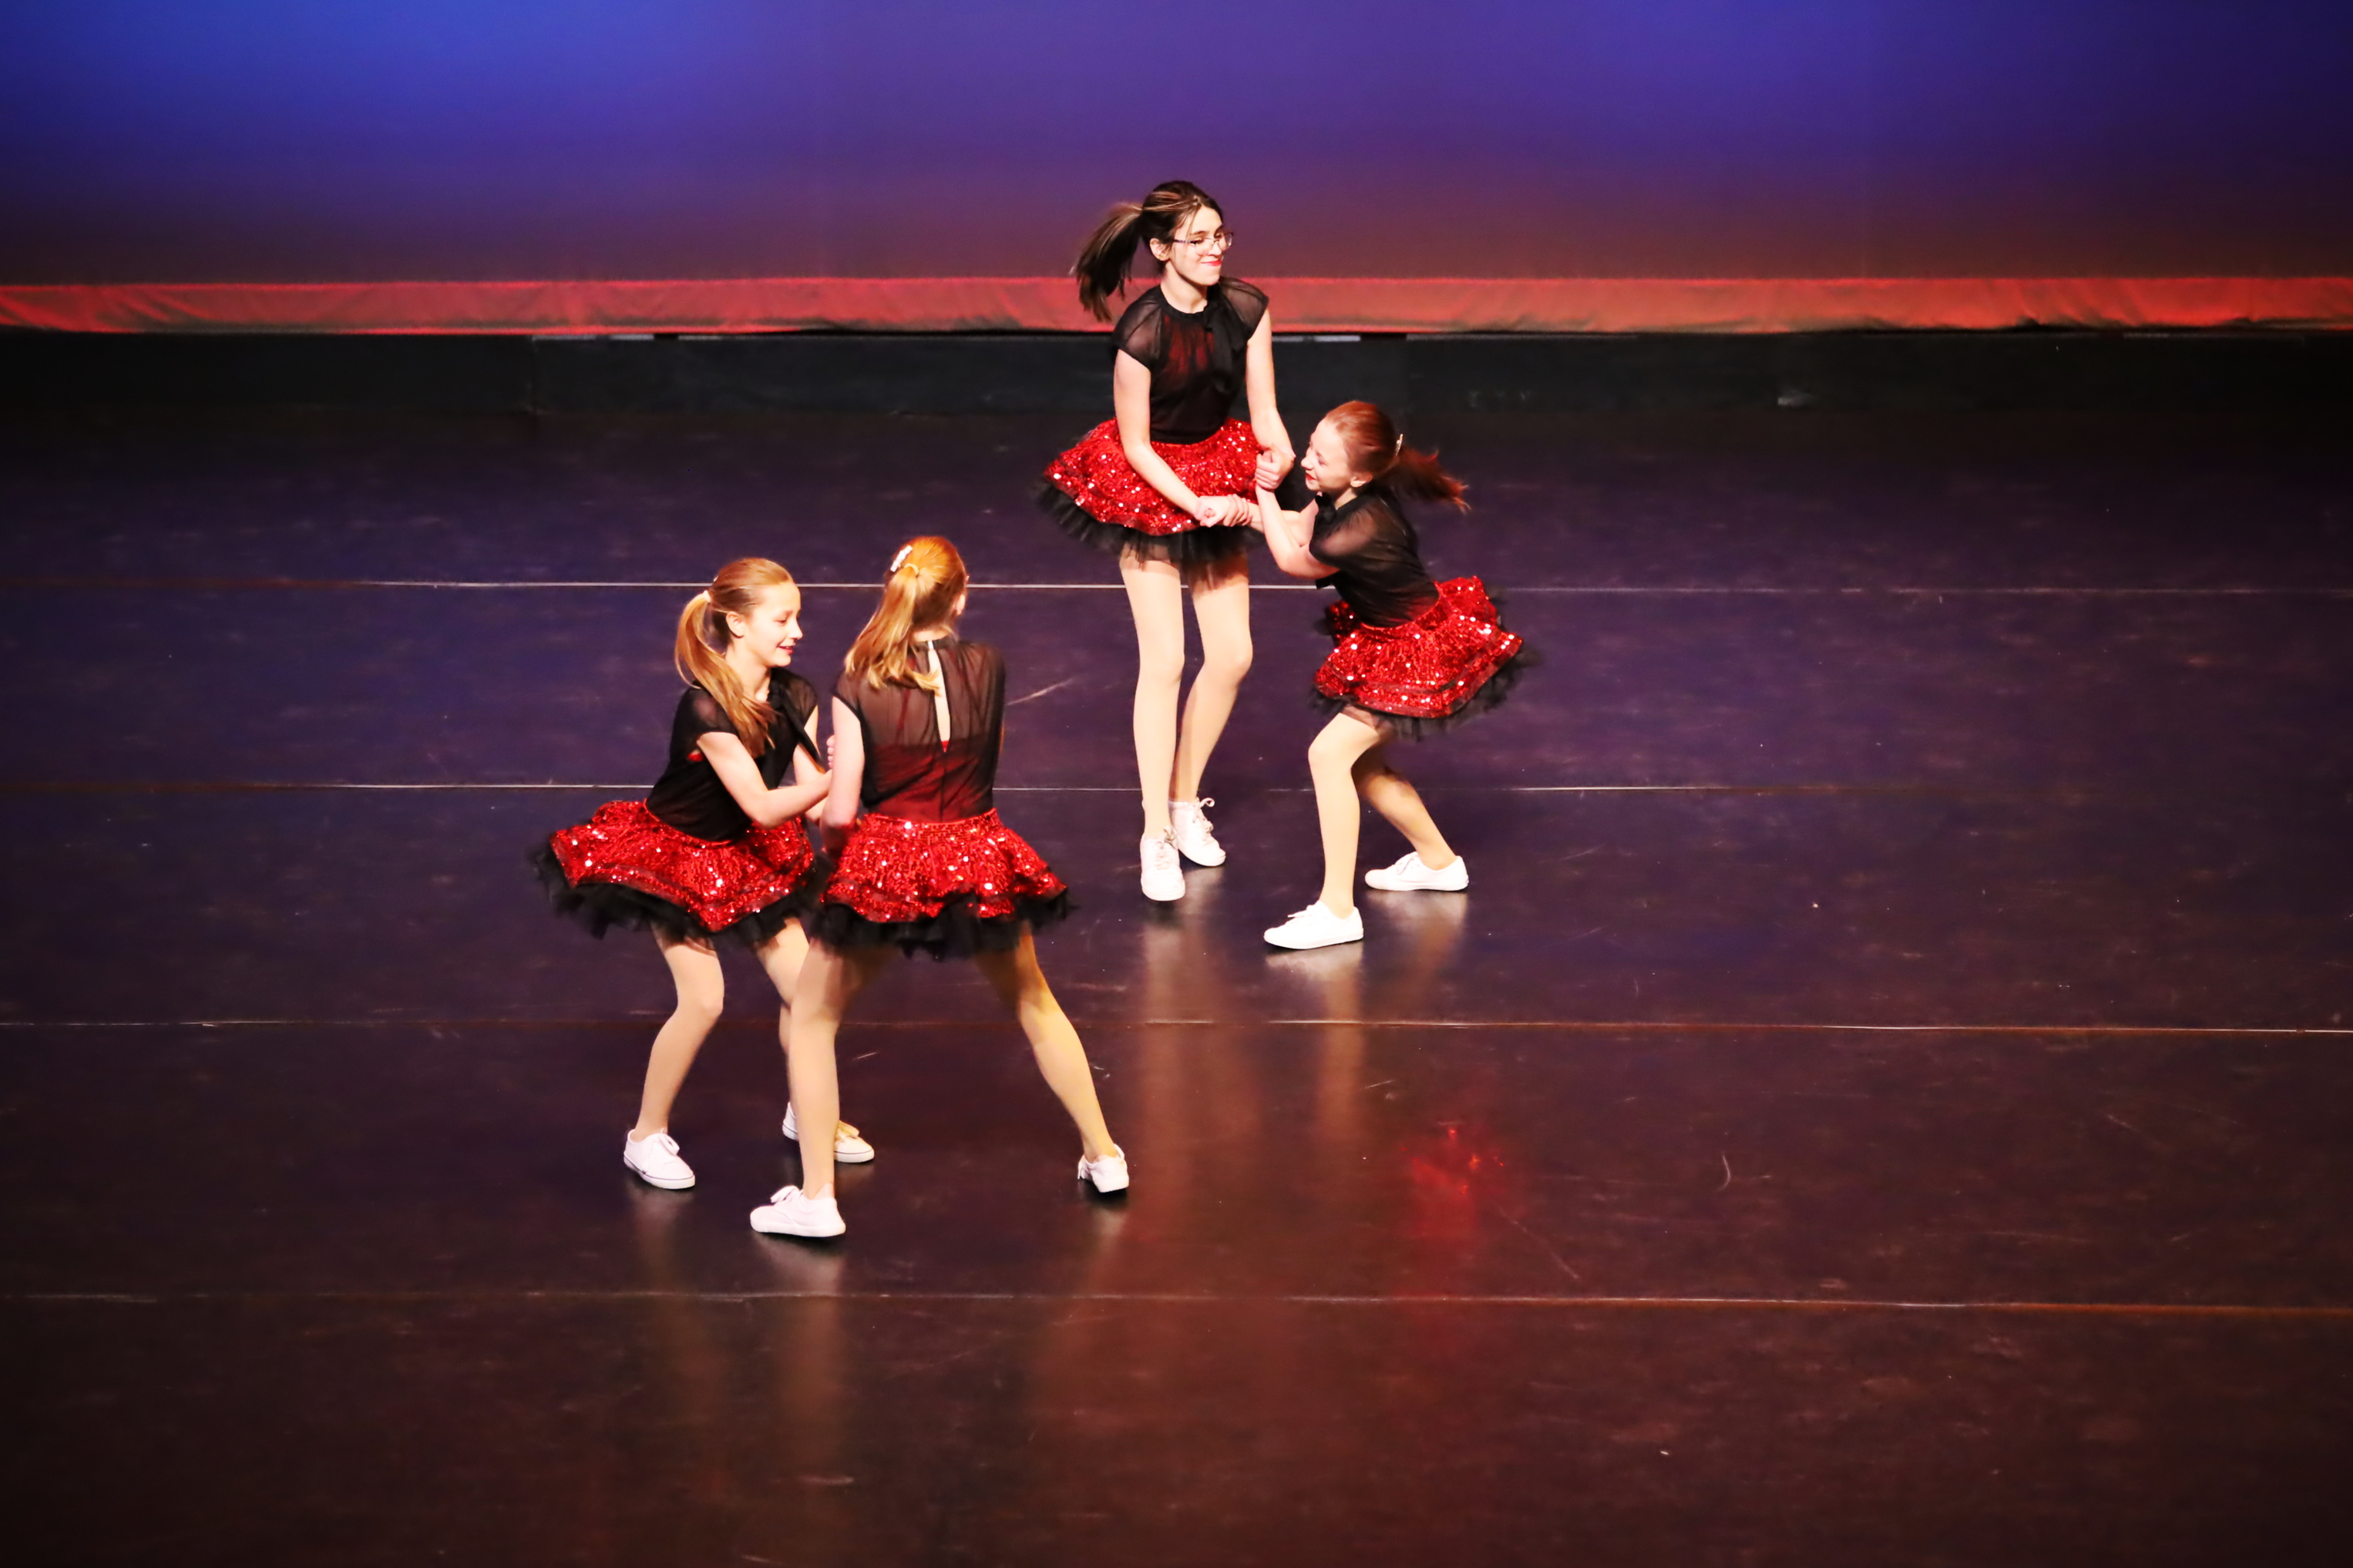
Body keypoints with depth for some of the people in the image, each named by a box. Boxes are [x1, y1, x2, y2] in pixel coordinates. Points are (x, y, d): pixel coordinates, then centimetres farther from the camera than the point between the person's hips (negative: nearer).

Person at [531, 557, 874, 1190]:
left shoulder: (795, 697, -11)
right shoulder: (705, 710, -32)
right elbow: (762, 805, -32)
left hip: (745, 853, 6)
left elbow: (812, 796, -12)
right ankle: (647, 1137, 7)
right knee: (703, 998, -13)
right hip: (673, 854, -6)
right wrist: (836, 777, -41)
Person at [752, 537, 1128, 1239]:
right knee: (1034, 1002, 26)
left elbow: (839, 813, -11)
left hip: (883, 865, -3)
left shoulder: (858, 688, -12)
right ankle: (1103, 1156, 35)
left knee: (812, 1016, 14)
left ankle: (815, 1198, 9)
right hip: (979, 859, 3)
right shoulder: (988, 668, -7)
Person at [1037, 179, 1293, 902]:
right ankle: (1156, 836, -1)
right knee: (1164, 660, -9)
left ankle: (1186, 800, 26)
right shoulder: (1141, 334, -26)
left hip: (1217, 474, 6)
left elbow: (1263, 412, -5)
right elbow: (1135, 444, -16)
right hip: (1147, 485, -6)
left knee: (1233, 656, 5)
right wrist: (1196, 505, -23)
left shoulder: (1246, 309, -11)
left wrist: (1277, 456, -26)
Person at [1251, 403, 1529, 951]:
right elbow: (1300, 527, 13)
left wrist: (1265, 494, -7)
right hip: (1389, 643, 10)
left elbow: (1292, 559, -15)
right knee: (1362, 764, 21)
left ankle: (1337, 910, -16)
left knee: (1330, 753, -17)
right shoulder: (1340, 497, -7)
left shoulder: (1364, 527, -32)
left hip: (1415, 656, -10)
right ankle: (1438, 861, 42)